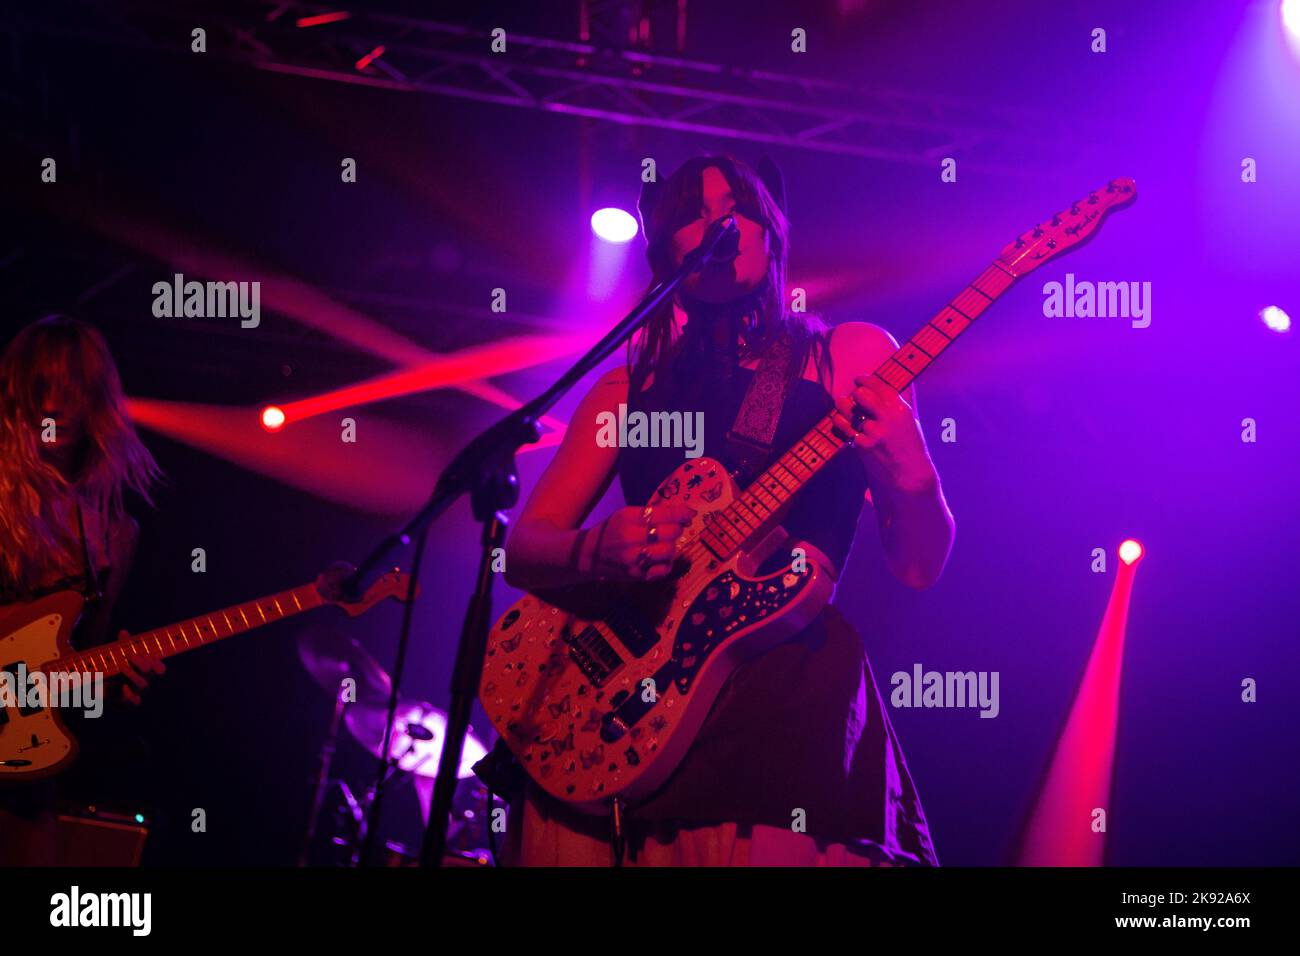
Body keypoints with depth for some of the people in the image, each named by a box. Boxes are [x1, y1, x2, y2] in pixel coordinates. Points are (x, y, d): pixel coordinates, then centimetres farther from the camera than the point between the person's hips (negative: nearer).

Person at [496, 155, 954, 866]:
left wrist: (909, 474, -16)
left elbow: (919, 566, 5)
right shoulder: (631, 385, 16)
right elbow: (523, 550, 14)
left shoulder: (851, 355, 11)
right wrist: (599, 551, -7)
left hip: (790, 693, -2)